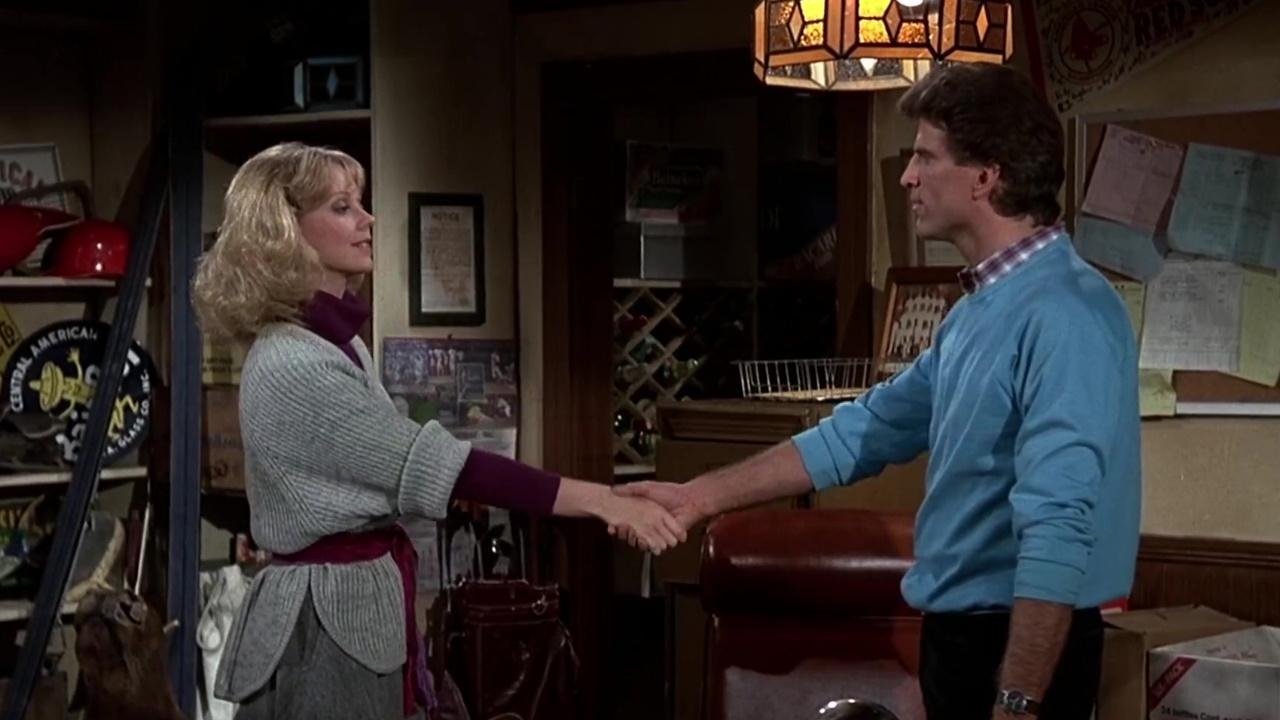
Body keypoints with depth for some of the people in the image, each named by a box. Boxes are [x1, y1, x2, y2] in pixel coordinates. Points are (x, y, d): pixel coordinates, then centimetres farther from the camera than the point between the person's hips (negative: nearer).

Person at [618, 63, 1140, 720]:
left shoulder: (1063, 315, -21)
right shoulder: (979, 309, 12)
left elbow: (1058, 526, -28)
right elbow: (865, 431, 19)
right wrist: (701, 495, 16)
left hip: (1022, 647, -10)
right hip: (962, 633, 10)